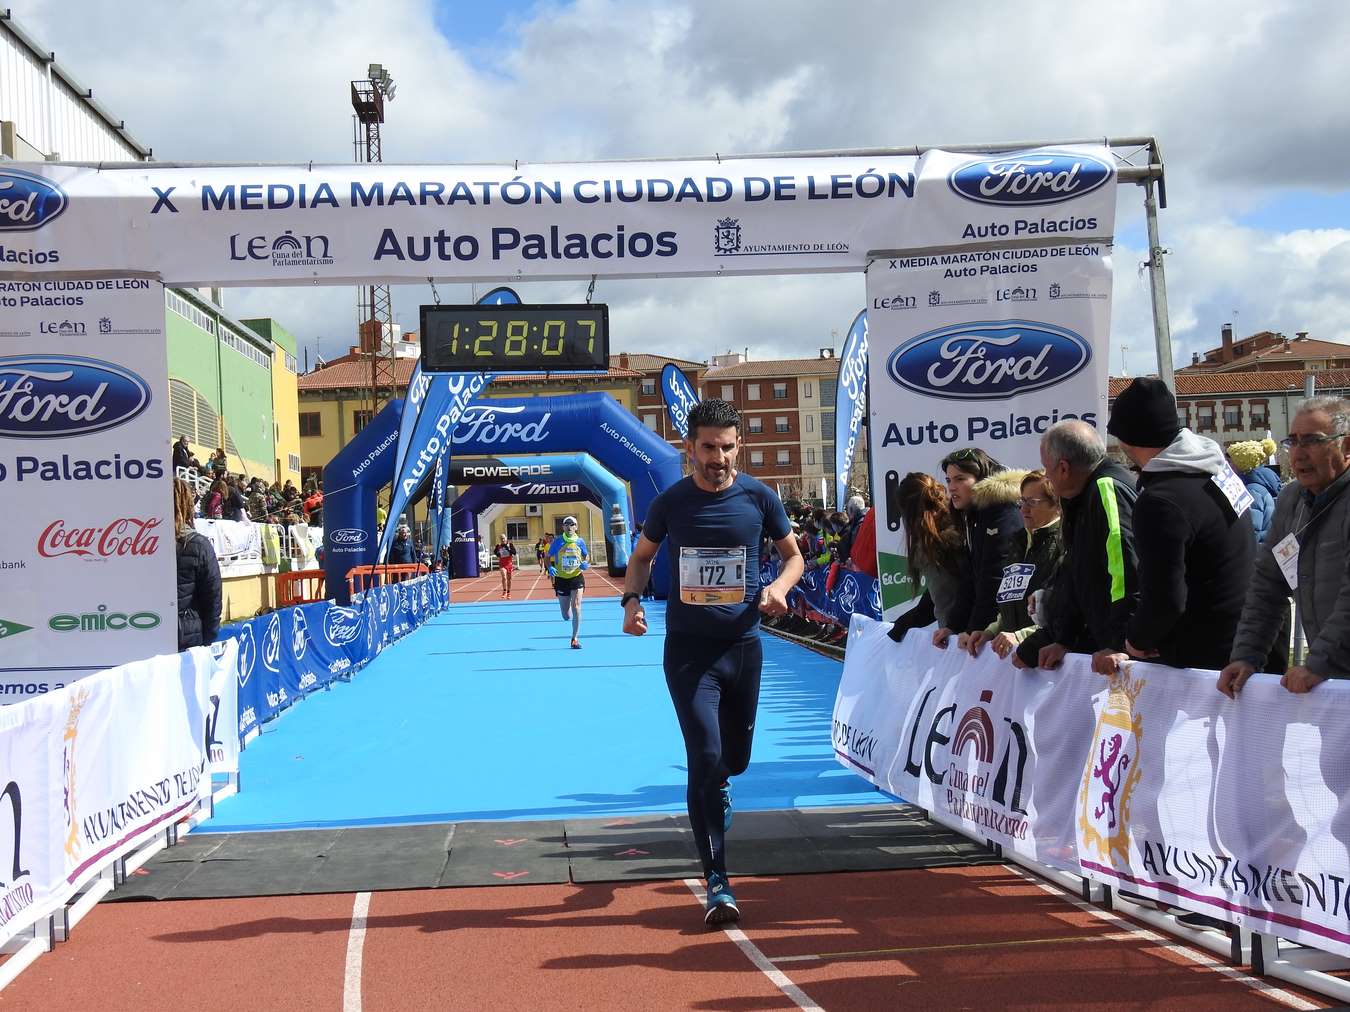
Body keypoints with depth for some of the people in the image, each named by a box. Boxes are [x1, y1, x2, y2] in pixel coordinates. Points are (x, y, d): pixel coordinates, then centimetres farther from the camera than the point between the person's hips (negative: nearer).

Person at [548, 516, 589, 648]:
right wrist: (550, 568, -16)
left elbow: (586, 555, 16)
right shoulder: (557, 541, -4)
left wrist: (585, 563, -7)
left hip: (577, 578, 0)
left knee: (576, 606, -16)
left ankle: (575, 639, -4)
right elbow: (548, 557, 4)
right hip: (561, 579, 0)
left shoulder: (580, 541, 0)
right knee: (566, 616, 4)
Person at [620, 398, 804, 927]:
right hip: (688, 648, -2)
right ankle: (717, 880, -4)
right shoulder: (670, 502, -3)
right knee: (705, 758, -12)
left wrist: (780, 587, -12)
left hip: (743, 644, 2)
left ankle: (713, 792, 53)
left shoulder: (758, 497, -2)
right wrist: (632, 598, -7)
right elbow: (641, 557, 13)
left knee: (735, 759, 14)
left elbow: (792, 554, 10)